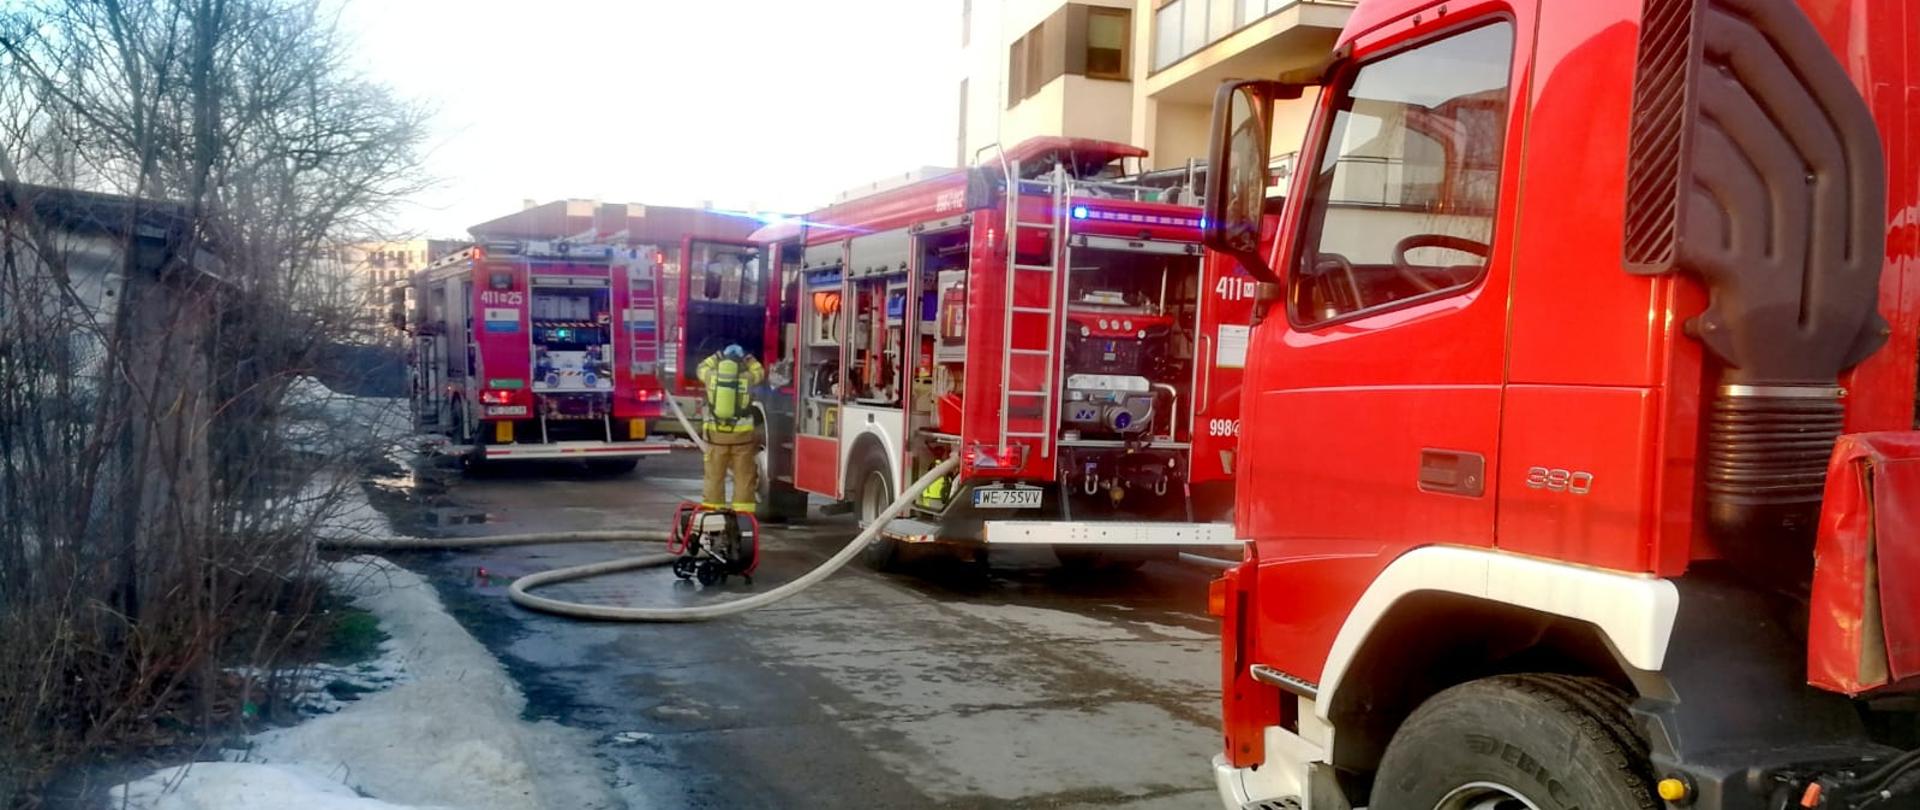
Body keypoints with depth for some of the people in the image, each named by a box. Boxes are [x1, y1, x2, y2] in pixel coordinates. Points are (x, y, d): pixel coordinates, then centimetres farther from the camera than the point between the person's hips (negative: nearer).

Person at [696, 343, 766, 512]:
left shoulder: (712, 376, 0)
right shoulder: (747, 378, -2)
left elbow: (702, 368, 23)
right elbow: (760, 372, 20)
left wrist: (716, 357, 34)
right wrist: (749, 359, 31)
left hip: (716, 432, 1)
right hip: (741, 433, -1)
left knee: (715, 473, 9)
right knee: (743, 474, 5)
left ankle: (712, 506, 11)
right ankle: (743, 508, 3)